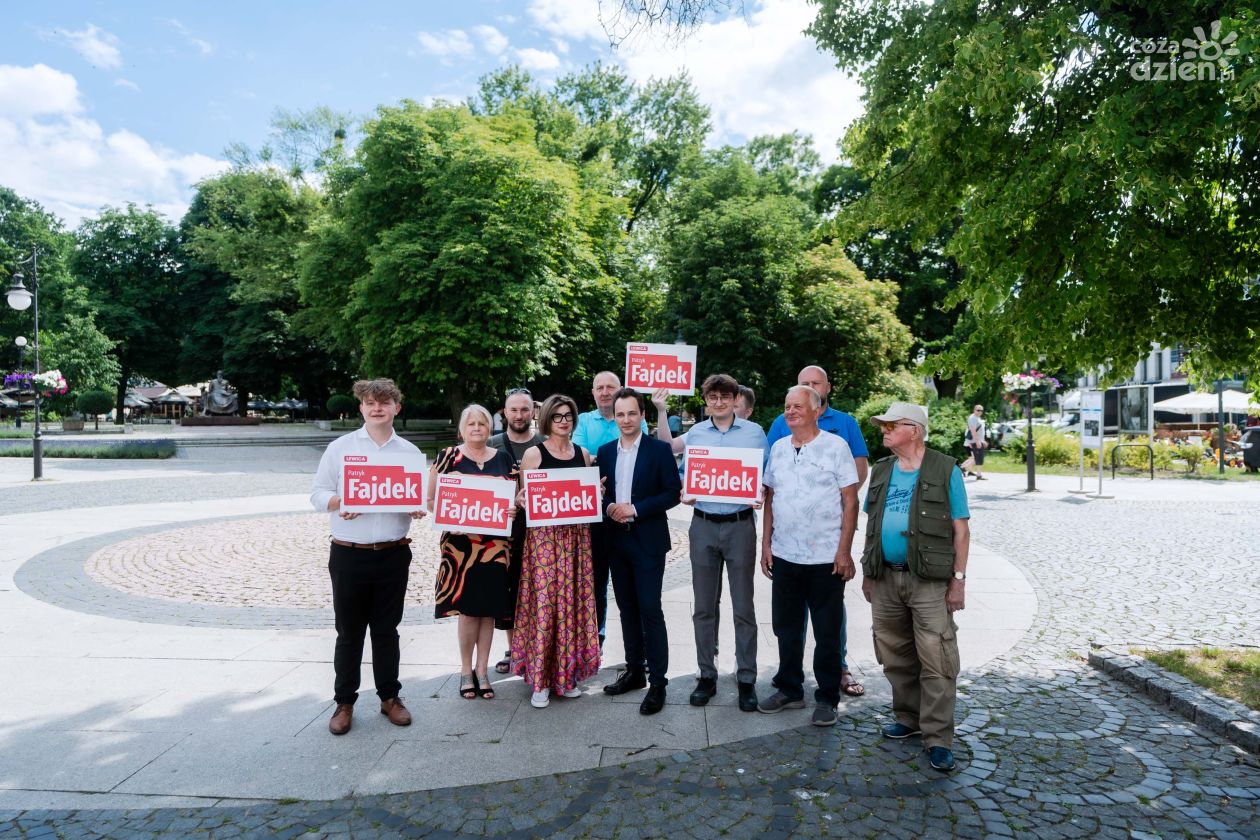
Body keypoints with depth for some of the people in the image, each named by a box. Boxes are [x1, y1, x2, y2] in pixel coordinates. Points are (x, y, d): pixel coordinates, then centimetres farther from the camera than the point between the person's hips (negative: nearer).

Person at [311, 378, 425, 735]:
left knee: (387, 629, 12)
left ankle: (389, 696, 26)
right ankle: (344, 702, 23)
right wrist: (338, 504, -20)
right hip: (349, 554, -1)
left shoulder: (410, 452, 6)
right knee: (349, 631, 8)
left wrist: (419, 509, -11)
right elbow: (317, 494, 0)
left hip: (393, 555, 2)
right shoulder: (339, 447, 0)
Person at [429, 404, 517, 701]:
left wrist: (514, 508, -8)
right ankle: (466, 670, 16)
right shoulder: (448, 456, 1)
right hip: (461, 541, -3)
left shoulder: (503, 458, 10)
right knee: (468, 606, -1)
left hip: (496, 542, 3)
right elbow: (431, 498, 1)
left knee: (489, 607, 7)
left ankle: (482, 669, 21)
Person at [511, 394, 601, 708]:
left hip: (576, 536, 4)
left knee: (572, 603, 5)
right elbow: (523, 497, 3)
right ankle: (540, 680, 7)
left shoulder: (583, 454, 11)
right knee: (543, 603, -4)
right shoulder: (534, 453, 0)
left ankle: (566, 673, 20)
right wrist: (521, 500, -19)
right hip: (543, 536, -3)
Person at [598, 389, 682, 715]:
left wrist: (634, 509, -17)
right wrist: (608, 509, -9)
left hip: (648, 541, -5)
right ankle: (634, 670, 25)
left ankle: (657, 682, 4)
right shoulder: (605, 451, 9)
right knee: (627, 609, 13)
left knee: (650, 611, -5)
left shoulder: (659, 450, -5)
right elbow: (600, 492, 13)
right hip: (616, 541, 5)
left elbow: (673, 493, -9)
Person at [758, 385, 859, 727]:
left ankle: (827, 698, 21)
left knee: (827, 634, 7)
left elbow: (850, 502, -7)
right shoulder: (778, 448, 8)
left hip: (826, 558, -5)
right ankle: (789, 689, 30)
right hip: (784, 556, 5)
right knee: (786, 628, 15)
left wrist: (844, 551, -11)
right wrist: (766, 544, 8)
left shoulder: (835, 446, -6)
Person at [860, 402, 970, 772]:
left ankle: (938, 738, 5)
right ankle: (908, 717, 29)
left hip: (929, 579, -5)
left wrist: (958, 579, -8)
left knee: (936, 661, -4)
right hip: (885, 578, 5)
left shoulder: (945, 471, -3)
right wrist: (867, 572, 13)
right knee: (896, 656, 13)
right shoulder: (881, 471, 11)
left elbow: (960, 530, -3)